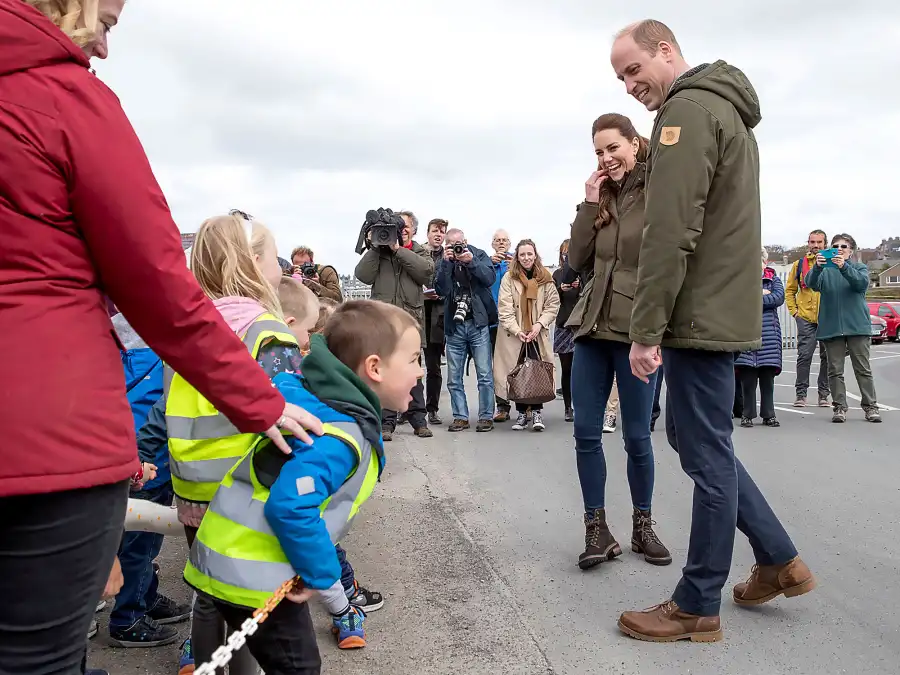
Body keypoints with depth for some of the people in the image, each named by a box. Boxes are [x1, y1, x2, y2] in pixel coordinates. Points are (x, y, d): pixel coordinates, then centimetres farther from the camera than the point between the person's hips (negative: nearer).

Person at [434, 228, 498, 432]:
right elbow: (441, 289, -8)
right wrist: (446, 262, -14)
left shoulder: (479, 255, 5)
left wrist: (471, 261, -18)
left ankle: (486, 416, 6)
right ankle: (460, 417, 16)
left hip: (478, 323, -2)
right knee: (454, 378, 6)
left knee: (484, 375, -2)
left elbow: (490, 278, -9)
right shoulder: (444, 263, 7)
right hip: (454, 326, 2)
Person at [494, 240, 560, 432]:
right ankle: (521, 412, 12)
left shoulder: (545, 278, 5)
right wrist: (517, 330, -17)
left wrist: (540, 324, -11)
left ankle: (537, 412, 1)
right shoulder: (509, 278, -1)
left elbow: (553, 304, 4)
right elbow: (505, 309, -7)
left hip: (538, 335, 1)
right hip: (514, 335, -1)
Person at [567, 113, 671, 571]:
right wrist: (589, 205, -2)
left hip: (638, 330, -5)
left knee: (636, 436, 5)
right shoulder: (603, 199, 12)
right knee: (586, 433, 3)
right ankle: (597, 530, 14)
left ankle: (643, 526, 23)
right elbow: (578, 262, 5)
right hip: (592, 329, 5)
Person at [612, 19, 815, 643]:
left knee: (706, 453, -2)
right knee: (696, 437, 19)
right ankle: (780, 561, 26)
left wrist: (646, 330, -19)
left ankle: (697, 609, 11)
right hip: (722, 307, 10)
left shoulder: (688, 108, -12)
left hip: (699, 314, -10)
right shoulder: (727, 109, 20)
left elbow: (669, 233, -21)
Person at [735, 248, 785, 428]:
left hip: (768, 334, 1)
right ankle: (748, 414, 7)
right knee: (747, 377, -2)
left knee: (767, 376, 4)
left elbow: (779, 297, -5)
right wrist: (761, 293, -10)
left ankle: (768, 414, 12)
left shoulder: (774, 279, 14)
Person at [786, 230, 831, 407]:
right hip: (806, 318, 0)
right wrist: (794, 311, 2)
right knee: (804, 356, -3)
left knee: (827, 356, 6)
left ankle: (824, 394, 16)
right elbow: (789, 290, 12)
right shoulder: (799, 264, 7)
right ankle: (801, 393, 6)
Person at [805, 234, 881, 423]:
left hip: (857, 326, -1)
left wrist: (843, 267, -28)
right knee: (835, 370, 1)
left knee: (863, 369, 1)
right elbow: (811, 283, -9)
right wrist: (817, 267, -30)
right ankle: (840, 407, 7)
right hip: (831, 327, 1)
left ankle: (870, 407, 7)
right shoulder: (825, 270, 12)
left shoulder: (859, 267, 11)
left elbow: (862, 283, -12)